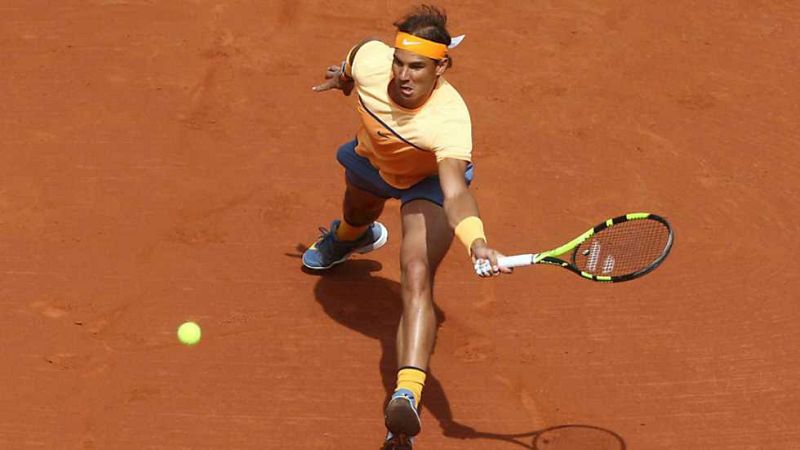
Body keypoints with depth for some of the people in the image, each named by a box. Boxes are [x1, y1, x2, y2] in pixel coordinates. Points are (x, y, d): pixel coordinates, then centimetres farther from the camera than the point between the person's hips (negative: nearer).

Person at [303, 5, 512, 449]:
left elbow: (455, 193, -60)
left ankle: (406, 397, -40)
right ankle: (349, 237, 81)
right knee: (358, 213, 40)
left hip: (429, 182, -6)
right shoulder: (370, 59, -35)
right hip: (372, 159, 6)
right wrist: (342, 76, 14)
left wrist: (476, 241, -79)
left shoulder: (449, 119, -47)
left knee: (417, 279, -30)